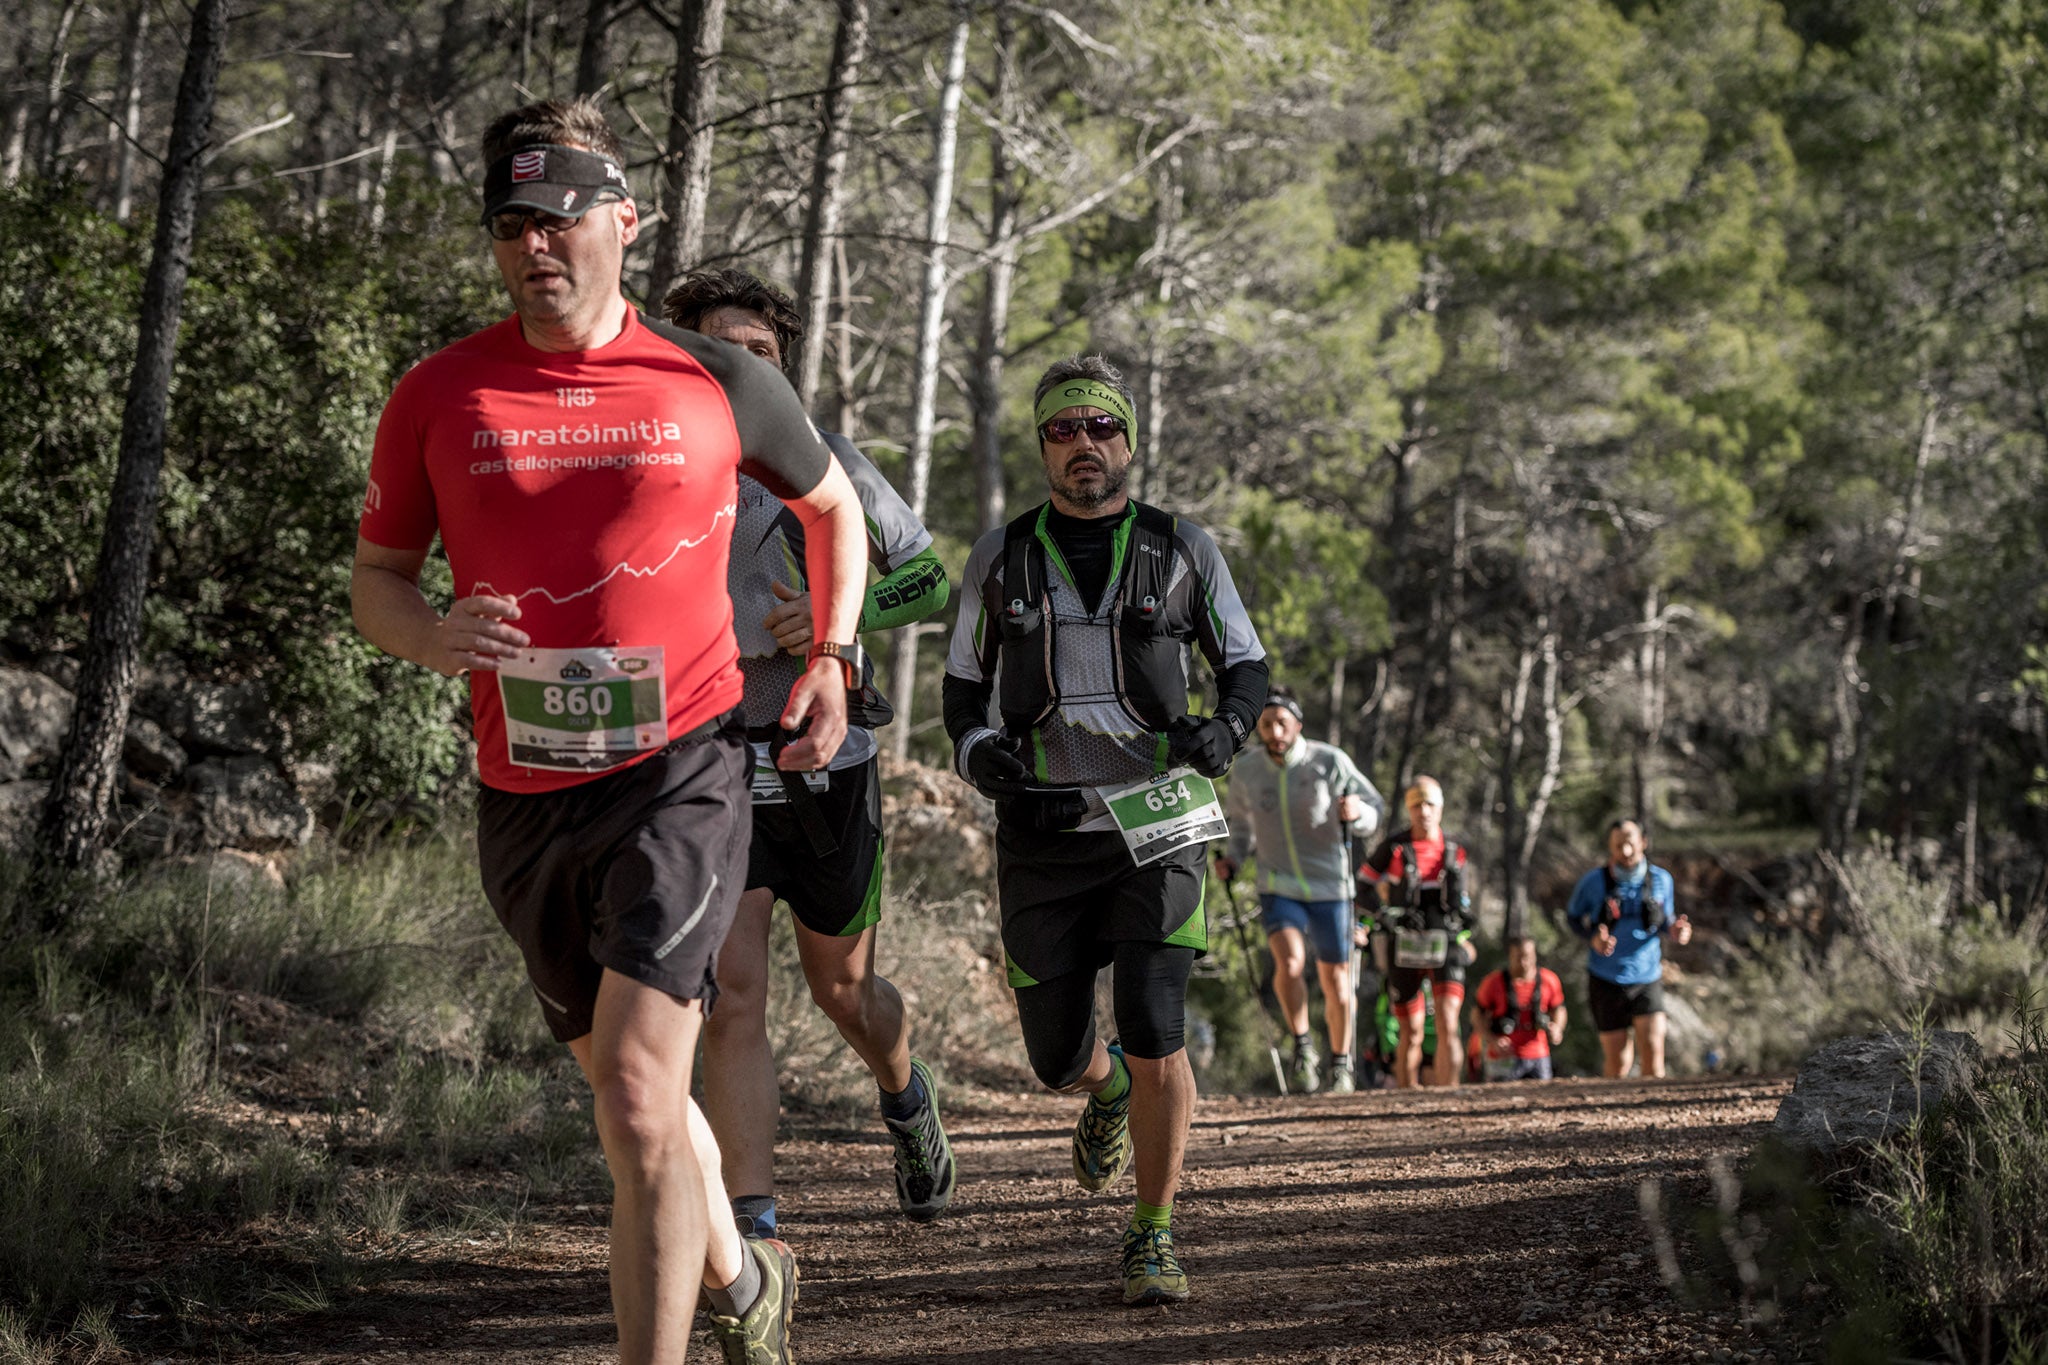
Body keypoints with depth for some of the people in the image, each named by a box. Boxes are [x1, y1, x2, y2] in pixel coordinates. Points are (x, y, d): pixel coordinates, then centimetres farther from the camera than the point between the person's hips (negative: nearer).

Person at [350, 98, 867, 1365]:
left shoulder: (719, 383, -2)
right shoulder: (440, 394, 0)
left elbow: (834, 503, 17)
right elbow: (376, 579, 8)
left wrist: (831, 657, 6)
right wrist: (434, 634, -14)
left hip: (683, 772, -4)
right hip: (525, 794, 4)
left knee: (638, 1093, -19)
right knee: (625, 1082, 20)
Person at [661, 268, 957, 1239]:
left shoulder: (822, 460, -4)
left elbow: (928, 577, 2)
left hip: (821, 758, 0)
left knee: (842, 989, 15)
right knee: (732, 996, -13)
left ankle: (906, 1098, 49)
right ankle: (751, 1233, -13)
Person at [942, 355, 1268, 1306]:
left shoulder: (1182, 550, 1)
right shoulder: (1001, 559, 4)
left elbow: (1245, 665, 9)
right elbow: (962, 684, 12)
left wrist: (1226, 729, -13)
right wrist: (975, 749, -10)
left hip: (1154, 828, -2)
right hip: (1043, 835, 2)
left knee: (1153, 1043, -15)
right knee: (1060, 1062, 7)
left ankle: (1153, 1240, 3)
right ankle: (1108, 1092, 46)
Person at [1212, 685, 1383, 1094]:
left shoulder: (1330, 762, -12)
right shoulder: (1245, 771, -4)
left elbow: (1374, 812, -6)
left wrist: (1355, 812, -29)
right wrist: (1231, 858, -2)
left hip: (1329, 887, -1)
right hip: (1278, 888, 1)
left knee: (1335, 979, 6)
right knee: (1290, 961, -24)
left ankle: (1341, 1064, 26)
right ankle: (1302, 1047, -4)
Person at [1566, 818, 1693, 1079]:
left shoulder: (1660, 880, -1)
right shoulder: (1594, 882, -8)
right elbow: (1572, 916, 5)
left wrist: (1675, 930, -11)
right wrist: (1592, 938, -15)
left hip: (1648, 980, 1)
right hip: (1607, 981, -1)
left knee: (1653, 1050, -15)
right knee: (1618, 1062, 2)